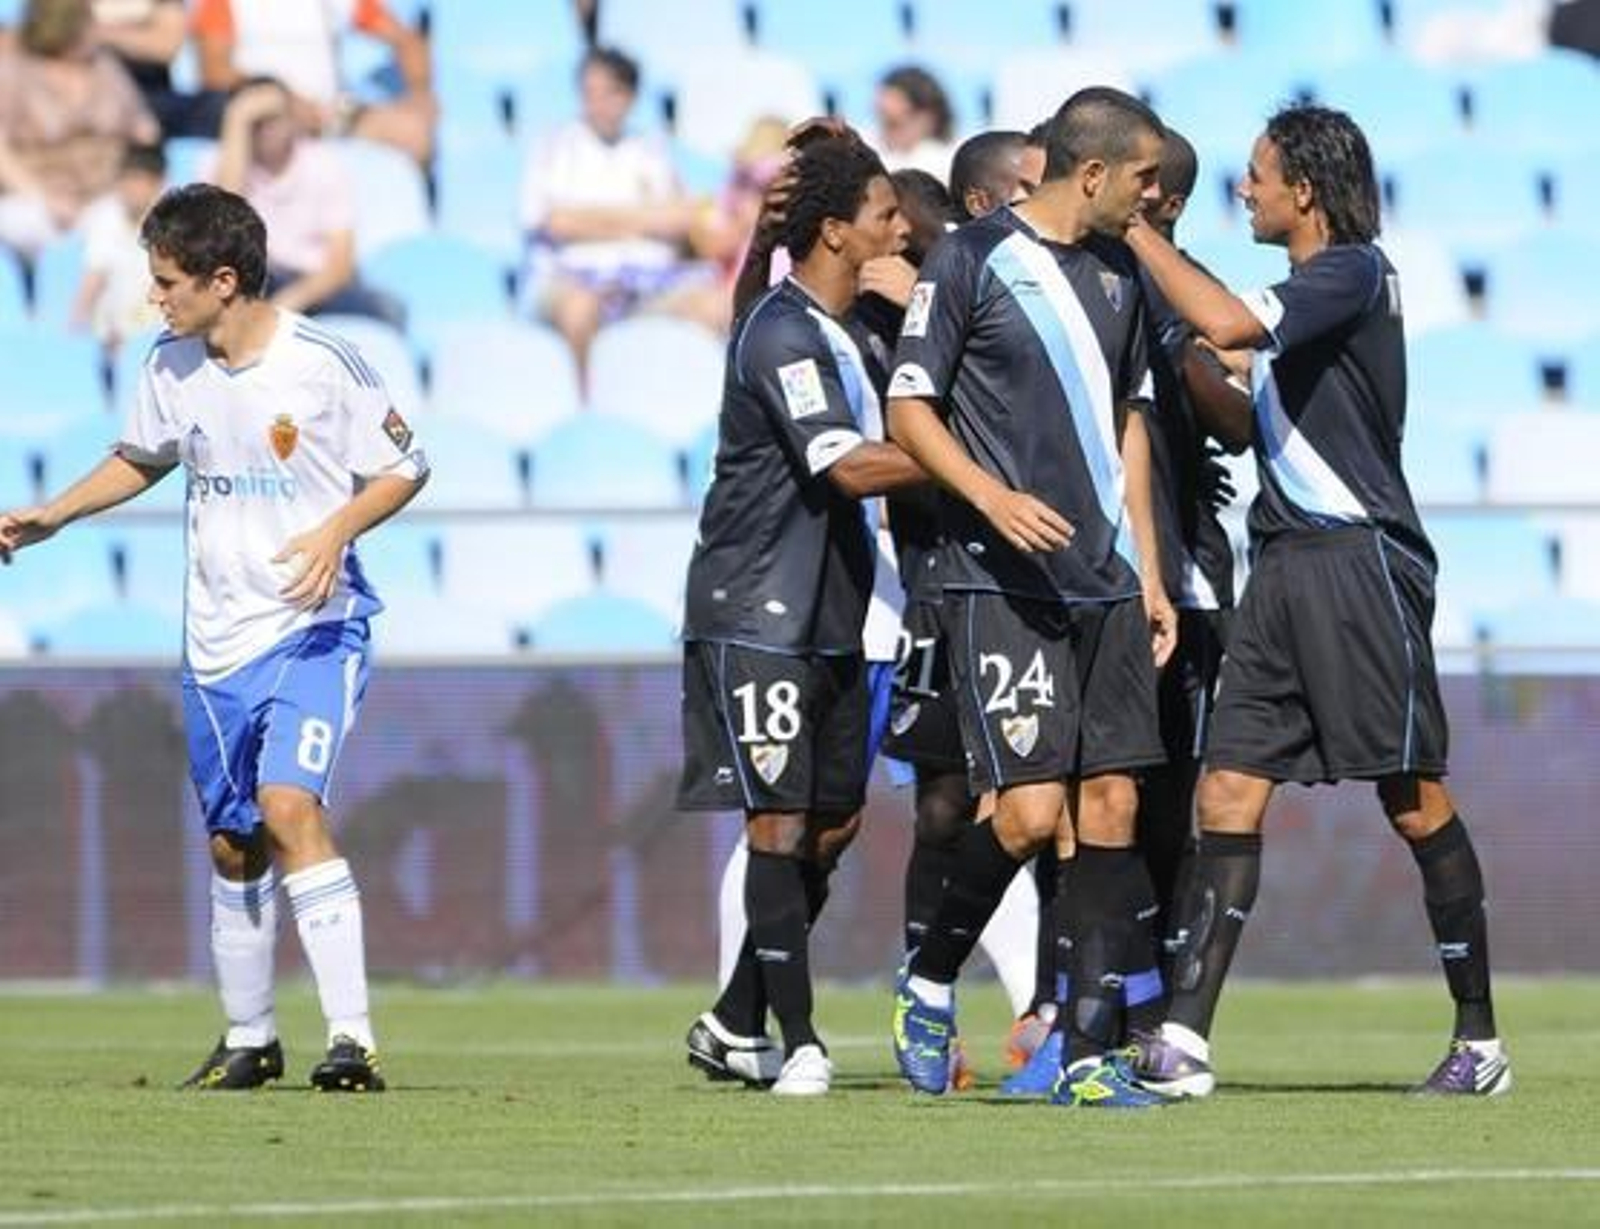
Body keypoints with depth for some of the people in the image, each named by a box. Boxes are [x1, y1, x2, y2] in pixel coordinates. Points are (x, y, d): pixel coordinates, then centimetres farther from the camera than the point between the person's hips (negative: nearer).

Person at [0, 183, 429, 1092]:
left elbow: (404, 469, -4)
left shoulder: (321, 362, -13)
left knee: (289, 804, -24)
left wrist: (336, 530, -20)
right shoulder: (172, 366, 3)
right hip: (217, 637, 6)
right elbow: (141, 459, 23)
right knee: (233, 844, 11)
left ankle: (353, 1039, -25)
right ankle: (249, 1040, 27)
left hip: (316, 625, -6)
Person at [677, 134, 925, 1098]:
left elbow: (881, 451, 24)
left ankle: (734, 1025, 19)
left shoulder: (849, 333, 15)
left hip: (830, 618, 10)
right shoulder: (782, 334, -16)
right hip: (758, 615, -10)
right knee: (780, 822, -8)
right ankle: (798, 1043, -7)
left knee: (834, 820, 10)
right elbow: (848, 467, -25)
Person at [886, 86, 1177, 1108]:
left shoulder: (1120, 273, 14)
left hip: (1106, 582, 7)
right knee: (1030, 811, -13)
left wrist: (1150, 574, 18)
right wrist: (993, 496, -20)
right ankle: (929, 984, 12)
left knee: (1111, 805, 1)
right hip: (1000, 579, -7)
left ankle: (1089, 1056, 4)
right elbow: (908, 407, -5)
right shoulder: (972, 260, -6)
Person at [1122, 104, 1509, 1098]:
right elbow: (1248, 416, 29)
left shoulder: (1355, 273, -10)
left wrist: (1138, 234, -15)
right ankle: (1184, 1041, -7)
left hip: (1360, 557, -9)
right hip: (1285, 561, 9)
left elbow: (1227, 324, -25)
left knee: (1415, 799, -2)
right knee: (1229, 797, -1)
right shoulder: (1305, 289, 18)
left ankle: (1480, 1040, 7)